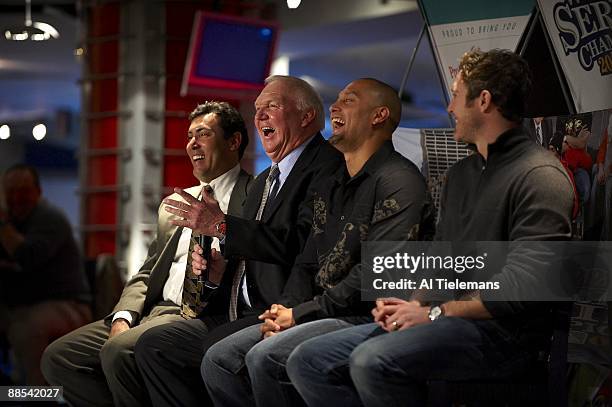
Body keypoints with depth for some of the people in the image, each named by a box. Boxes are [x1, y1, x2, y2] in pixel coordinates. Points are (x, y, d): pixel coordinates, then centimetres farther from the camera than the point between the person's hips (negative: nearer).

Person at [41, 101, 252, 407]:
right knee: (58, 357, -8)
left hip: (209, 316, -7)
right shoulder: (174, 205, 25)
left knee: (119, 351, -31)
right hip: (155, 311, 8)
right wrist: (123, 318, 1)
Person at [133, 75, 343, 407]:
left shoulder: (327, 165, -7)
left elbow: (302, 243, -21)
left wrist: (222, 226, -19)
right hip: (246, 315, 10)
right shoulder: (264, 181, 24)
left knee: (215, 352, -32)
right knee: (152, 344, -2)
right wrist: (218, 269, 3)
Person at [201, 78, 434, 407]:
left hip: (367, 318, -9)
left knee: (265, 357, -28)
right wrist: (283, 313, -1)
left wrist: (300, 314, -13)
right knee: (219, 360, -5)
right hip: (322, 315, 9)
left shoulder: (399, 181, -9)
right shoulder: (332, 185, 20)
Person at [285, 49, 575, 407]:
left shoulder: (540, 175, -10)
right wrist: (413, 304, 3)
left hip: (502, 331, -9)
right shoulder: (461, 174, 22)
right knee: (308, 361, -4)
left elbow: (528, 279, -20)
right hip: (446, 320, 9)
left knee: (374, 361, -33)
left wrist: (436, 313, -15)